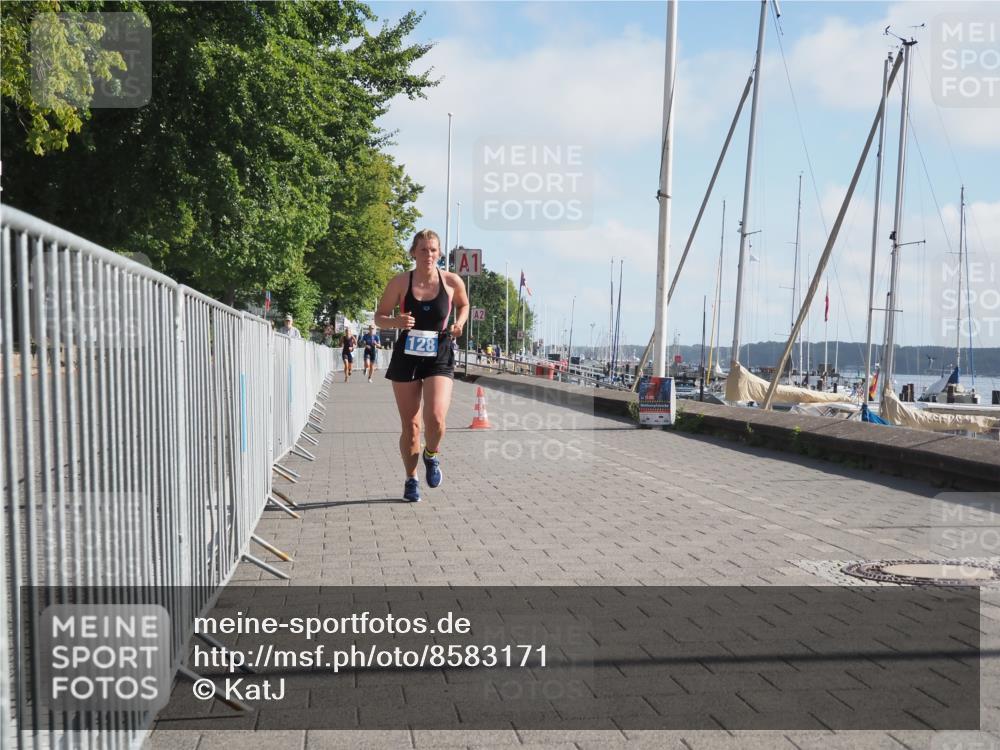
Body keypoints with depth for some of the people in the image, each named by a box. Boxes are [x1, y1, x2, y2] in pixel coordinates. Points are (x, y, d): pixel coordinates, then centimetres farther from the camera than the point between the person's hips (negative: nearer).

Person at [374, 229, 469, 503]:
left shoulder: (452, 281, -3)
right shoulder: (400, 282, -5)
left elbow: (463, 305, 18)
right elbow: (379, 317, 2)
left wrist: (459, 323, -3)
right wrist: (397, 322, -19)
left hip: (439, 357, 0)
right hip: (407, 355, 1)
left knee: (436, 418, -20)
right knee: (410, 425, 6)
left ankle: (431, 455, 15)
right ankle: (411, 480, 27)